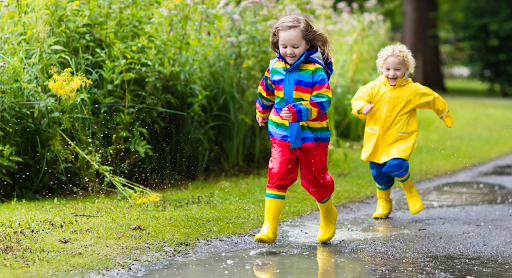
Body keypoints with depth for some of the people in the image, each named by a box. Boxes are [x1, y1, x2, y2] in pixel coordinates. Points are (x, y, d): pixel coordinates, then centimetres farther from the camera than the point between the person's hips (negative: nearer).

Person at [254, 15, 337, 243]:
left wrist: (298, 112, -34)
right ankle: (269, 228, -12)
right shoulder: (275, 67, 3)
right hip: (282, 133, 3)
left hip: (312, 135, -3)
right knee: (278, 175, -11)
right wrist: (261, 113, 38)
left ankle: (328, 214, 40)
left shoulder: (316, 71, -13)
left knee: (314, 179, 11)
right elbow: (265, 93, 23)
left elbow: (321, 103, -20)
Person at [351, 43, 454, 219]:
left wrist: (447, 119, 20)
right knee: (378, 173, 8)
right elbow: (358, 99, 2)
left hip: (401, 140, -3)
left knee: (394, 166, -25)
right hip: (376, 139, 3)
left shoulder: (414, 91, -4)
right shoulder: (374, 87, -2)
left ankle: (410, 192, 5)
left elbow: (435, 101, 10)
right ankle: (383, 203, 34)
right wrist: (362, 108, -22)